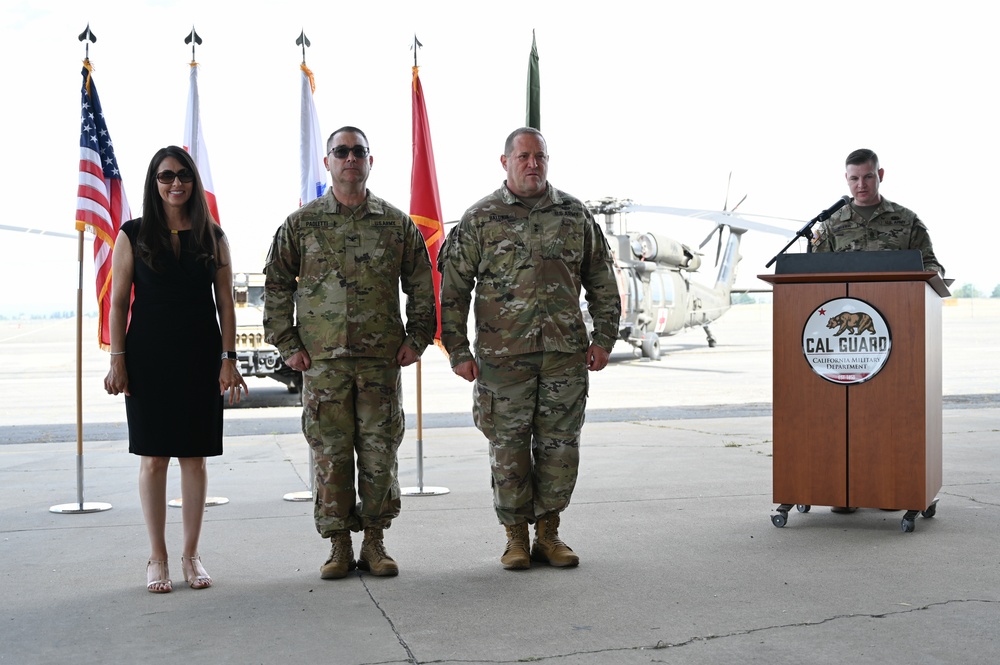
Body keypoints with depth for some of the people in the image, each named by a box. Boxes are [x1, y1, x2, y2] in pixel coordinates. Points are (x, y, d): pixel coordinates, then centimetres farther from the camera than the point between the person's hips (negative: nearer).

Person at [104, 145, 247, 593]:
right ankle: (157, 557, 13)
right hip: (148, 358, -1)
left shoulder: (212, 237, 6)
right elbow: (119, 301, 2)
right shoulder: (134, 235, 3)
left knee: (194, 455, 5)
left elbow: (225, 303, 5)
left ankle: (191, 554, 16)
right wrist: (117, 359, -4)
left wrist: (228, 359, -2)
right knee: (153, 457, 2)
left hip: (200, 359, 1)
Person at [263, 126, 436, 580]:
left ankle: (374, 542, 16)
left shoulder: (397, 224, 8)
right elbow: (277, 286, 8)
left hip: (382, 358, 1)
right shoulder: (301, 224, 6)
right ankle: (339, 545, 13)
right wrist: (287, 344, 1)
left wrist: (417, 338, 4)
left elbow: (422, 286, 12)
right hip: (322, 358, -1)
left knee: (380, 451, 3)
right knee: (330, 453, 2)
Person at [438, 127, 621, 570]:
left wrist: (603, 339, 6)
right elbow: (453, 289, 2)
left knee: (559, 447, 6)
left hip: (566, 354, 2)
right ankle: (516, 537, 17)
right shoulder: (480, 220, 2)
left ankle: (548, 533, 20)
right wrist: (458, 351, -2)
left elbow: (602, 283, 13)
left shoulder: (575, 216, 8)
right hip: (503, 356, -2)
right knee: (509, 449, 4)